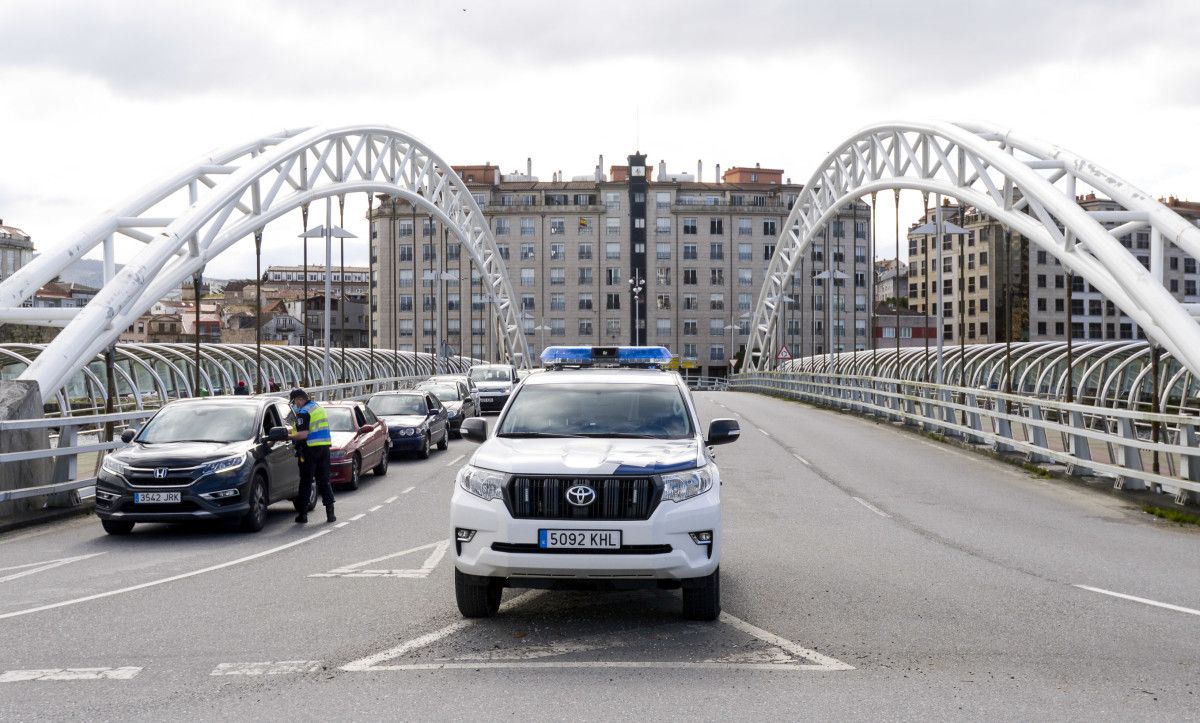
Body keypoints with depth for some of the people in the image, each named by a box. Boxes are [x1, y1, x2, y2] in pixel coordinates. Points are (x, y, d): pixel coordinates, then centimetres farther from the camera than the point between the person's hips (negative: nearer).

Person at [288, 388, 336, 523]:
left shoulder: (303, 412, -11)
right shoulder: (319, 407, 16)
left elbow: (303, 434, -21)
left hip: (310, 448, -7)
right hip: (324, 447, 7)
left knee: (306, 482, 2)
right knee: (324, 481, 9)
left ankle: (303, 513, 5)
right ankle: (330, 512, 4)